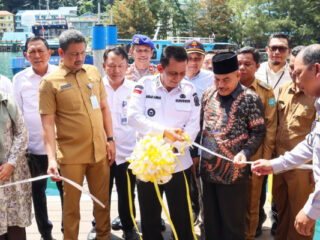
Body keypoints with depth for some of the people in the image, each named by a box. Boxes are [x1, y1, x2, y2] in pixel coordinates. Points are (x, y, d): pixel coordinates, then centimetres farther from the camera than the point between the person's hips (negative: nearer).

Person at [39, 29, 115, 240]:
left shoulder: (93, 72, 6)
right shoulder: (50, 82, -6)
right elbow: (47, 123, -9)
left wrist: (110, 139, 8)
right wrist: (52, 158, -17)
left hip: (99, 151, 4)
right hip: (71, 155, -4)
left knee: (103, 201, 15)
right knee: (72, 205, 9)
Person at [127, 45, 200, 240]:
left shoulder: (190, 89, 1)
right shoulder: (145, 85, -2)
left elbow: (194, 126, -3)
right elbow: (134, 116, -12)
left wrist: (172, 146, -18)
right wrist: (164, 131, -22)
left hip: (178, 164, 0)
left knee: (182, 219, 7)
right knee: (149, 219, 14)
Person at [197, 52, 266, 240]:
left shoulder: (250, 99, -9)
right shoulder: (208, 94, 6)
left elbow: (258, 132, -7)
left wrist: (245, 153, -22)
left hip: (233, 171, -4)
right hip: (207, 168, 5)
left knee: (232, 223, 8)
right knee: (210, 220, 17)